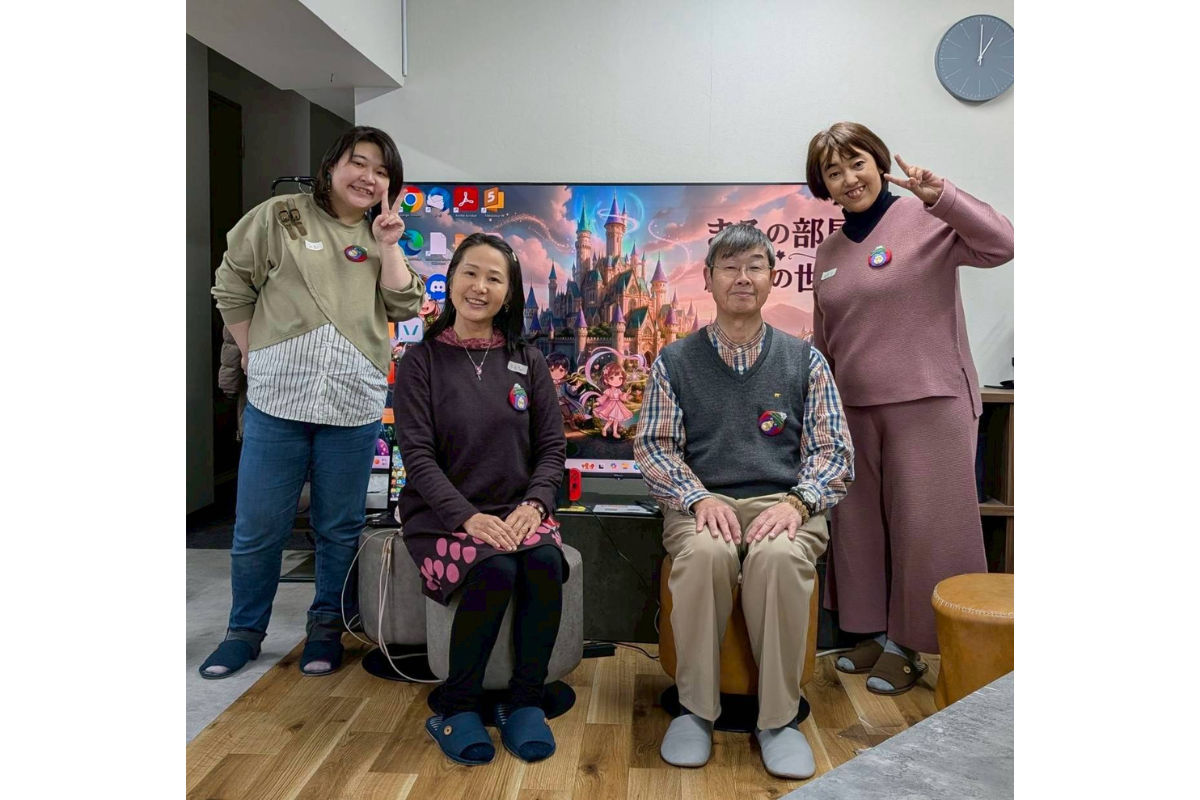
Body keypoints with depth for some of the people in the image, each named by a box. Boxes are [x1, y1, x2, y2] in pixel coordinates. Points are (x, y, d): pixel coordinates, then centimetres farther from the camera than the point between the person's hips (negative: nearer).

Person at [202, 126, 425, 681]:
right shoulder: (280, 217, 4)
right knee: (258, 526, 5)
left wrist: (388, 245, -4)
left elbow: (405, 308, 3)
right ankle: (245, 630, 24)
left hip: (354, 404, 2)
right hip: (277, 399, -2)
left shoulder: (380, 239, 13)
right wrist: (254, 357, 3)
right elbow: (231, 288, 6)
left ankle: (326, 626, 26)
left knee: (340, 527, 9)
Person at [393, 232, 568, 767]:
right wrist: (469, 516, -21)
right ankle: (456, 707, -10)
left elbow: (552, 447, 6)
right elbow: (417, 455, -7)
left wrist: (533, 505, -13)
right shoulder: (422, 360, 1)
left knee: (545, 563, -29)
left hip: (518, 512, 3)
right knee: (496, 568, -32)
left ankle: (525, 701, -10)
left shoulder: (528, 362, 10)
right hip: (443, 516, -2)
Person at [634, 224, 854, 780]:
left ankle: (779, 718, -16)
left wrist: (797, 502, -11)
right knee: (706, 553, -35)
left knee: (779, 556, -34)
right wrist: (700, 499, -12)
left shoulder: (804, 360, 12)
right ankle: (695, 708, -15)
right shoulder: (675, 362, 11)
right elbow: (653, 447, 6)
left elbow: (831, 450, 8)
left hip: (782, 505, 0)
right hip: (700, 505, 0)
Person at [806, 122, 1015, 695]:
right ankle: (877, 632, 28)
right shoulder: (827, 254, 14)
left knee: (923, 529, -1)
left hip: (927, 404, -6)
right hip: (853, 411, 6)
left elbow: (1002, 244, -18)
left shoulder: (925, 221, -4)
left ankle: (907, 644, 16)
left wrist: (939, 195, -26)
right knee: (860, 527, 12)